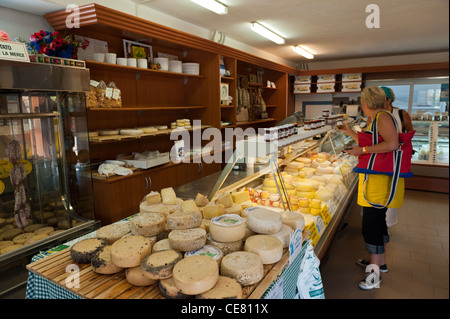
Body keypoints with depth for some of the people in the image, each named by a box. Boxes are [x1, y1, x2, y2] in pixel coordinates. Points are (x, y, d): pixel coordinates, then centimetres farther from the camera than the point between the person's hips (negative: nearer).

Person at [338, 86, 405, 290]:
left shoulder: (383, 116, -13)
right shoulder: (375, 119, 17)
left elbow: (393, 144, -26)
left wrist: (363, 150, -22)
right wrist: (350, 132, 31)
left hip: (380, 179, -11)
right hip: (374, 177, 11)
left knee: (372, 223, -7)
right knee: (377, 220, 19)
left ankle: (374, 274, 4)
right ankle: (380, 261, 35)